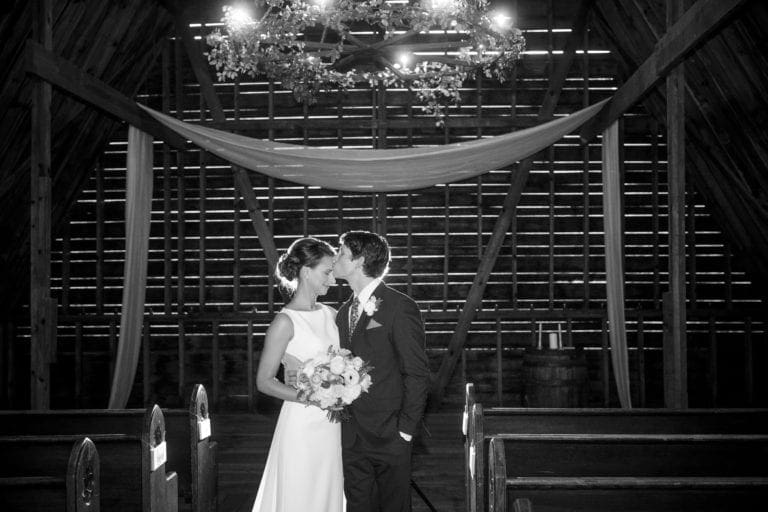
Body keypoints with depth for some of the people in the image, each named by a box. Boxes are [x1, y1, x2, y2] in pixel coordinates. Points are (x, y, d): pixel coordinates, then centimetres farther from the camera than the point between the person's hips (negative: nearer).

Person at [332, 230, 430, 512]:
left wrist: (405, 430, -11)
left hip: (388, 437, -6)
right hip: (351, 438, 6)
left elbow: (417, 374, -10)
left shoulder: (400, 307, -10)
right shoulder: (344, 311, 13)